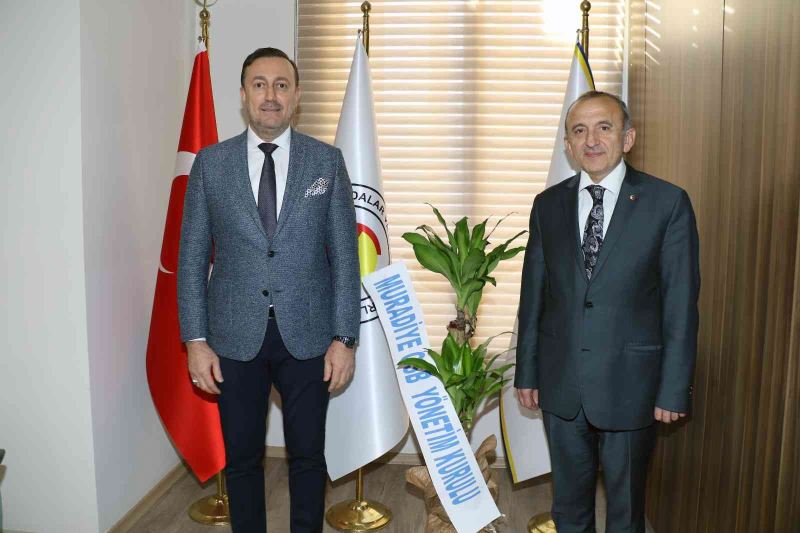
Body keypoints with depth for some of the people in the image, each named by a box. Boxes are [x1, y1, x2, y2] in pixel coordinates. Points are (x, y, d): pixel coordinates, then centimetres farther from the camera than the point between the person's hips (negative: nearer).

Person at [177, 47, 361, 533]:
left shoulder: (327, 161, 1)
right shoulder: (211, 162, 2)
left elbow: (344, 255, 0)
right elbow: (192, 256, 3)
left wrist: (344, 337, -4)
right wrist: (196, 340, -2)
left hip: (307, 335, 0)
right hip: (235, 338, 1)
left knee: (308, 456, 12)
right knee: (242, 459, 13)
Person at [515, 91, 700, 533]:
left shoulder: (668, 203, -8)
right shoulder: (548, 204, 3)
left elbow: (681, 304, -7)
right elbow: (533, 294, 6)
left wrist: (674, 389, -8)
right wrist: (527, 372, 7)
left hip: (630, 384, -3)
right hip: (560, 383, 3)